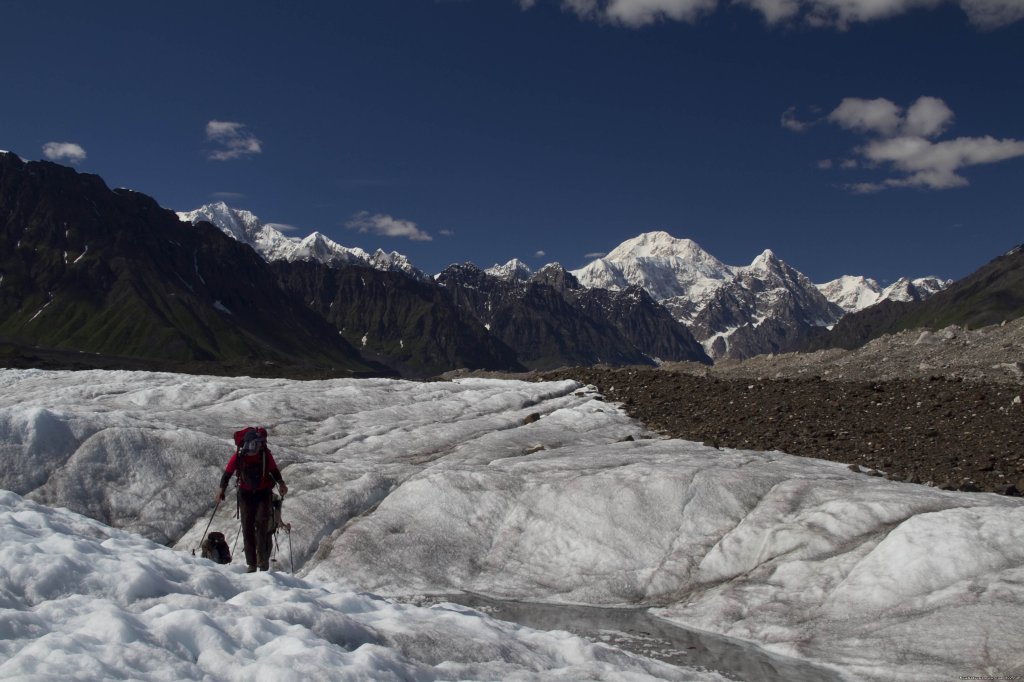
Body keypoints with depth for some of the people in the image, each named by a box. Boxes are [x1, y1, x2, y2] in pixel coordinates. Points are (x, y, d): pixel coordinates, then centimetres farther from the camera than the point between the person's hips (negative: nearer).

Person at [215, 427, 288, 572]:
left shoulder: (266, 454, -12)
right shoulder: (238, 456, -13)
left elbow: (274, 471, 3)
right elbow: (227, 474, -3)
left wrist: (281, 484, -12)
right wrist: (221, 490, -16)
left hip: (263, 493, -1)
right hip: (246, 494, 1)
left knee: (261, 524, -13)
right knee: (247, 528, 0)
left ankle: (263, 560, -9)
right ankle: (251, 564, 5)